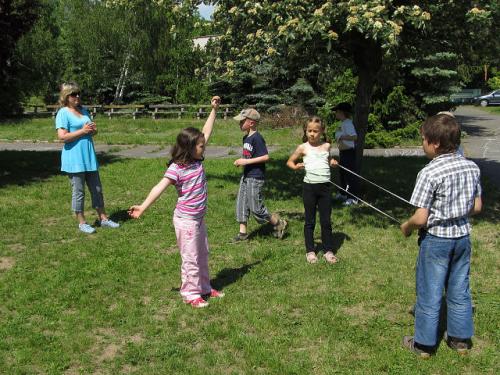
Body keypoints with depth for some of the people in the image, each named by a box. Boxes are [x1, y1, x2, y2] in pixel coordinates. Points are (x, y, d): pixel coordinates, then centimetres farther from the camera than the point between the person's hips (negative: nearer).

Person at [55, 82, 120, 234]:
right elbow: (62, 136, -19)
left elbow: (92, 132, 21)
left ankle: (103, 218, 22)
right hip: (74, 159, -7)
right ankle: (82, 222, 15)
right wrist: (82, 131, -18)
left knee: (97, 189, 12)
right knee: (78, 191, 3)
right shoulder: (63, 113, -9)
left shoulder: (84, 111, 12)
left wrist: (93, 130, -3)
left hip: (89, 157, 7)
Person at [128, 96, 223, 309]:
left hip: (199, 218, 8)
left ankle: (204, 288, 35)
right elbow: (160, 187, -28)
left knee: (202, 255, 19)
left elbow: (206, 132, 5)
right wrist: (143, 207, -38)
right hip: (186, 220, -8)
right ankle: (190, 293, 19)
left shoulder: (197, 161, 0)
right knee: (190, 258, 4)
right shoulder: (176, 168, -20)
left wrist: (214, 110, 5)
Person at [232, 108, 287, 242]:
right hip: (246, 176, 9)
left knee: (255, 207, -2)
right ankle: (243, 232, 20)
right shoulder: (246, 137, 10)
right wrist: (241, 161, 6)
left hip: (256, 177, -9)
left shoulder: (257, 138, -18)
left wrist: (246, 161, -21)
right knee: (242, 204, 11)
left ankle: (279, 224, 16)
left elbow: (265, 157, -23)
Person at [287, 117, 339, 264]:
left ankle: (328, 250, 18)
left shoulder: (326, 146, 8)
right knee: (310, 221, 7)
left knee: (326, 221, 8)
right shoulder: (303, 148, 0)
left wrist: (332, 162, 5)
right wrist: (295, 166, -11)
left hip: (325, 186, 2)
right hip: (309, 187, -2)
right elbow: (289, 161, 9)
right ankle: (310, 251, 18)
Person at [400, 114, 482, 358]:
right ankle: (460, 339, 33)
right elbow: (477, 207, 7)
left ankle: (424, 344, 21)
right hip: (462, 237, 6)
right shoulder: (472, 168, -1)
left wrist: (406, 226, -2)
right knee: (459, 291, 19)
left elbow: (420, 219, -21)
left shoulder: (429, 173, -21)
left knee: (429, 294, 8)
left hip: (436, 239, -6)